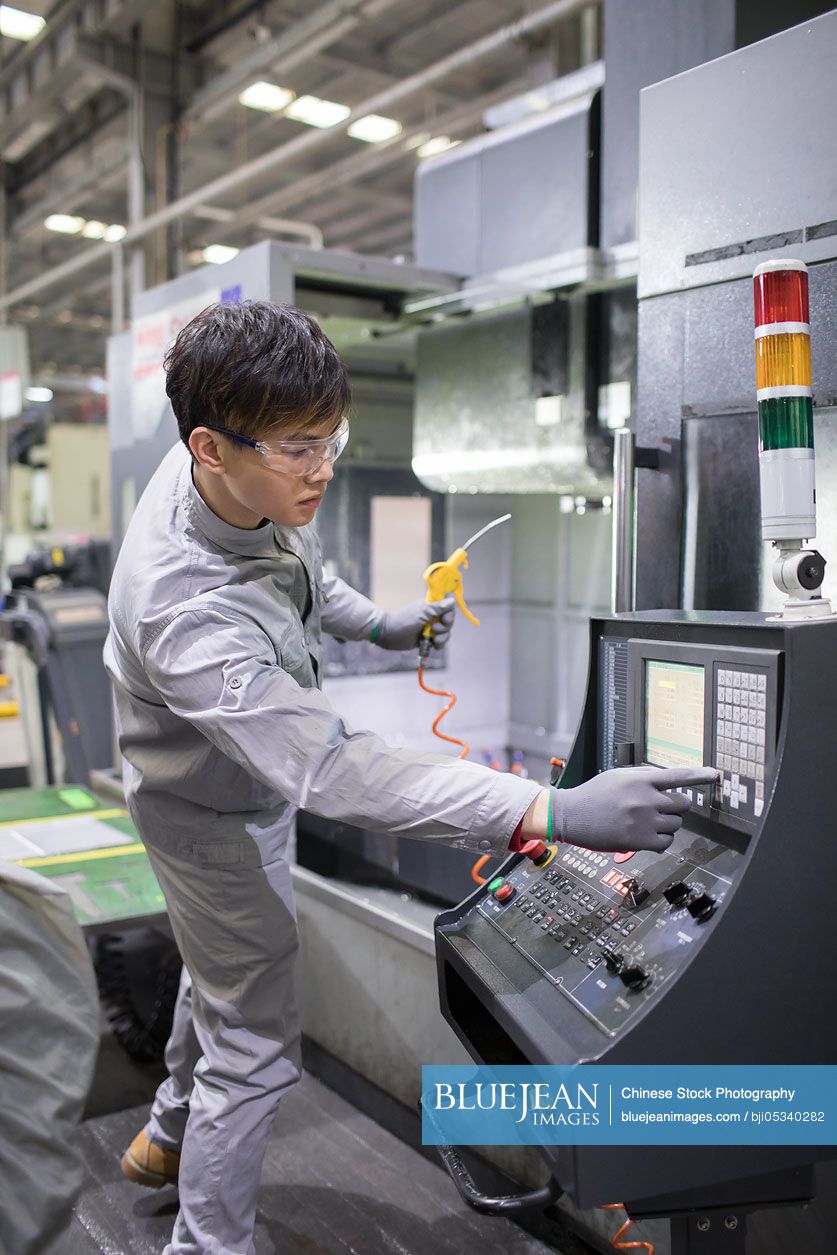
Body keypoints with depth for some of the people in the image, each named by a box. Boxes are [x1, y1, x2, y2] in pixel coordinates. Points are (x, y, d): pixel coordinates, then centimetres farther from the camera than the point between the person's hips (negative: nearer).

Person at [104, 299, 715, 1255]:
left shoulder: (246, 477, -18)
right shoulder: (189, 614, -45)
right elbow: (331, 772, -51)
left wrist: (374, 624, 2)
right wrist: (556, 814, -57)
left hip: (255, 773, 9)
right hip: (216, 815, -9)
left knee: (227, 966, 30)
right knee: (256, 1048, 5)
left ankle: (170, 1135, 57)